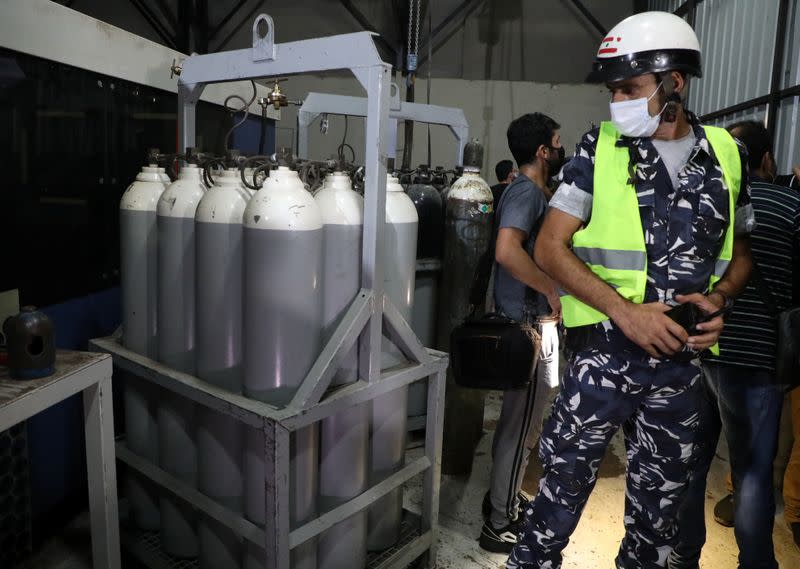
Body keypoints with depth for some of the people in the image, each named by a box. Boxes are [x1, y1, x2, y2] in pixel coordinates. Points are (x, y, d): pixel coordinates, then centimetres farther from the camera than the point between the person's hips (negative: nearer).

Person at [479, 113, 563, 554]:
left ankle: (503, 498, 36)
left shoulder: (526, 190, 15)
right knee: (522, 423, -2)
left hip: (523, 321, 10)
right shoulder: (527, 191, -17)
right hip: (527, 324, -10)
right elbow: (506, 251, -33)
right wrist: (551, 290, -23)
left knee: (518, 417, 20)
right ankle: (500, 527, 11)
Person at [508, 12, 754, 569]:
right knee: (566, 478, 3)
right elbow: (550, 247, -7)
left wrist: (719, 297, -6)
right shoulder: (601, 149, -2)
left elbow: (740, 252, 16)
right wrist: (625, 312, -17)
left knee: (661, 495, 17)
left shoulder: (725, 154, 6)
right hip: (604, 350, -3)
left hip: (683, 357, 3)